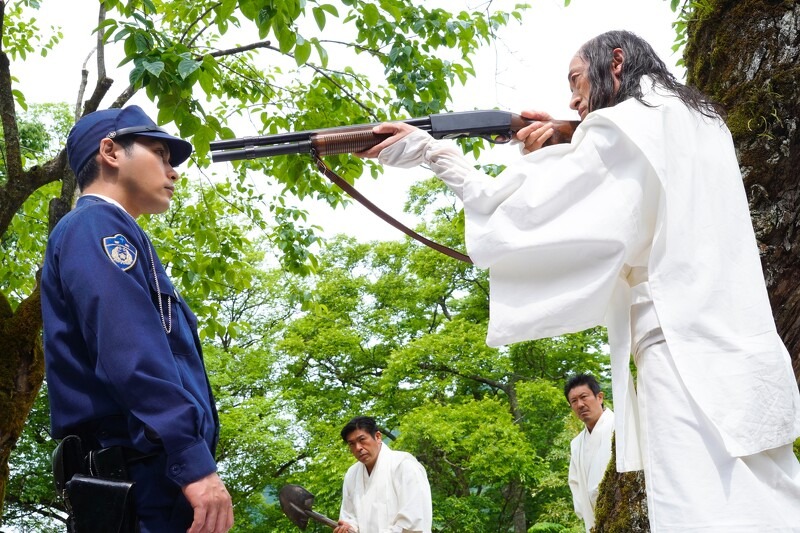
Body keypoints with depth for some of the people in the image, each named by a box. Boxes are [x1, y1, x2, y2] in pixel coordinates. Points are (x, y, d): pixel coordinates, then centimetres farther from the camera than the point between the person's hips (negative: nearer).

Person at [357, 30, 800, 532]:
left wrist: (432, 151, 1)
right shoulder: (702, 120, 21)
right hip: (744, 360, 9)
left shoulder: (625, 126, -5)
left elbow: (521, 210, -6)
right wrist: (563, 153, 18)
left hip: (685, 357, -9)